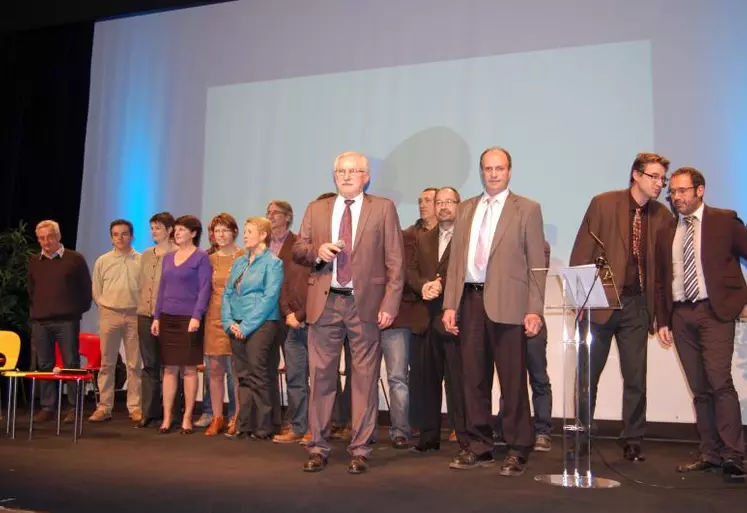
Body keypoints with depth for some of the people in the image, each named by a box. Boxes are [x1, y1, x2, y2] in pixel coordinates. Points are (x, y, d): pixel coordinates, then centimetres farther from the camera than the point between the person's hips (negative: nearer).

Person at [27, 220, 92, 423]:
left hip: (67, 320, -4)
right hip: (40, 321, 4)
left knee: (71, 364, -2)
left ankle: (74, 407, 4)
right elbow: (31, 290, 22)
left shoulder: (75, 259, 0)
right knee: (44, 365, 6)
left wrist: (80, 309, 2)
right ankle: (47, 407, 13)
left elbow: (86, 287, 4)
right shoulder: (34, 261, 12)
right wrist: (35, 310, 15)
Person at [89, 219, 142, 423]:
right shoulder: (102, 261, 8)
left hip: (134, 315, -1)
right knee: (107, 363, 4)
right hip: (109, 314, 1)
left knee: (134, 364, 2)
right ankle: (104, 407, 10)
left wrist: (140, 309, -5)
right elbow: (97, 292, 12)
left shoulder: (142, 261, 2)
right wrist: (107, 307, 4)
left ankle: (135, 407, 8)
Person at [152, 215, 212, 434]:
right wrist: (156, 317, 10)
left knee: (189, 368, 1)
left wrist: (197, 316, -18)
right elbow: (162, 288, 16)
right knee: (169, 368, 6)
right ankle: (167, 418, 10)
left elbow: (204, 289, -9)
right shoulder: (168, 257, 14)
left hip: (189, 319, -5)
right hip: (168, 318, 5)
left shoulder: (201, 257, -3)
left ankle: (187, 418, 8)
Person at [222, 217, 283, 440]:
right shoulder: (239, 262, 16)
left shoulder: (272, 263, -4)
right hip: (237, 328, 6)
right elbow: (227, 293, 15)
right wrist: (229, 322, -1)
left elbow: (269, 298, -13)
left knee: (258, 378, -5)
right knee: (243, 377, 8)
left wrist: (246, 326, -15)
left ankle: (263, 429, 3)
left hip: (260, 326, -6)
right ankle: (245, 426, 15)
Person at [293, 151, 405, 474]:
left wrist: (389, 304, -8)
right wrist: (317, 251, -8)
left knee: (365, 379, 2)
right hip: (324, 302, 3)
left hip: (365, 303, -2)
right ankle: (318, 447, 17)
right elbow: (297, 250, 14)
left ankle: (360, 450, 12)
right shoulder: (316, 210, 14)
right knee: (321, 377, 6)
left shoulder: (383, 209, 5)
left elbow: (395, 261, 1)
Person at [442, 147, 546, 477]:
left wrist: (534, 310, -9)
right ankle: (479, 447, 20)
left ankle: (517, 451, 10)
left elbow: (536, 263, -1)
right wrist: (449, 304, 6)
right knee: (474, 379, 9)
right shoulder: (465, 210, 17)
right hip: (470, 301, 4)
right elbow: (455, 260, 13)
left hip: (507, 304, -4)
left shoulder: (527, 209, 4)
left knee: (512, 381, -1)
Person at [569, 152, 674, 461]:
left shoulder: (662, 215, 5)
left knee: (636, 378, 4)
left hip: (637, 304, 2)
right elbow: (581, 254, -4)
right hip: (601, 300, -2)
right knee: (588, 375, 8)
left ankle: (632, 442, 18)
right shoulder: (603, 204, -4)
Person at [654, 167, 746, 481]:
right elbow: (660, 281, 15)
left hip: (714, 311, -4)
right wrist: (662, 320, 10)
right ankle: (710, 454, 13)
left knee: (719, 381, -15)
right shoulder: (666, 233, 14)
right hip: (681, 314, 4)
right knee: (699, 388, 6)